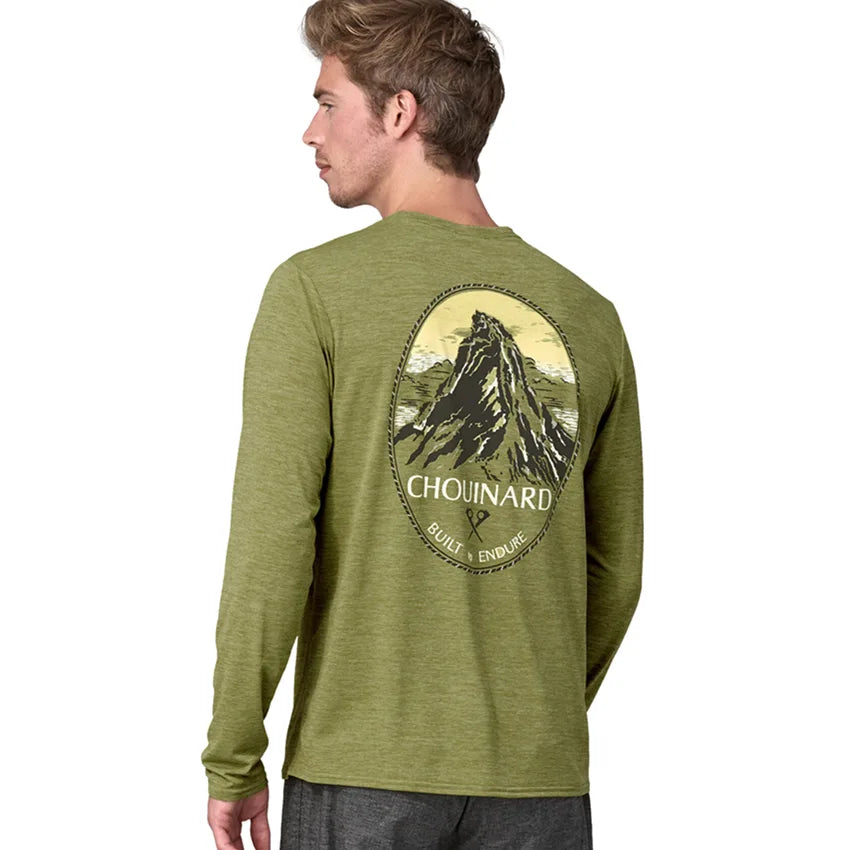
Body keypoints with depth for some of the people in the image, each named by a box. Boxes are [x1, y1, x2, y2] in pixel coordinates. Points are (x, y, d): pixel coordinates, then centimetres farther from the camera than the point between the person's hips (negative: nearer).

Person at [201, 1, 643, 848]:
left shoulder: (314, 290, -7)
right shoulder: (588, 316, 6)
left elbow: (270, 549, -12)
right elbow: (615, 571, 11)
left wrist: (233, 762, -2)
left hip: (362, 770, -3)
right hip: (538, 779, 3)